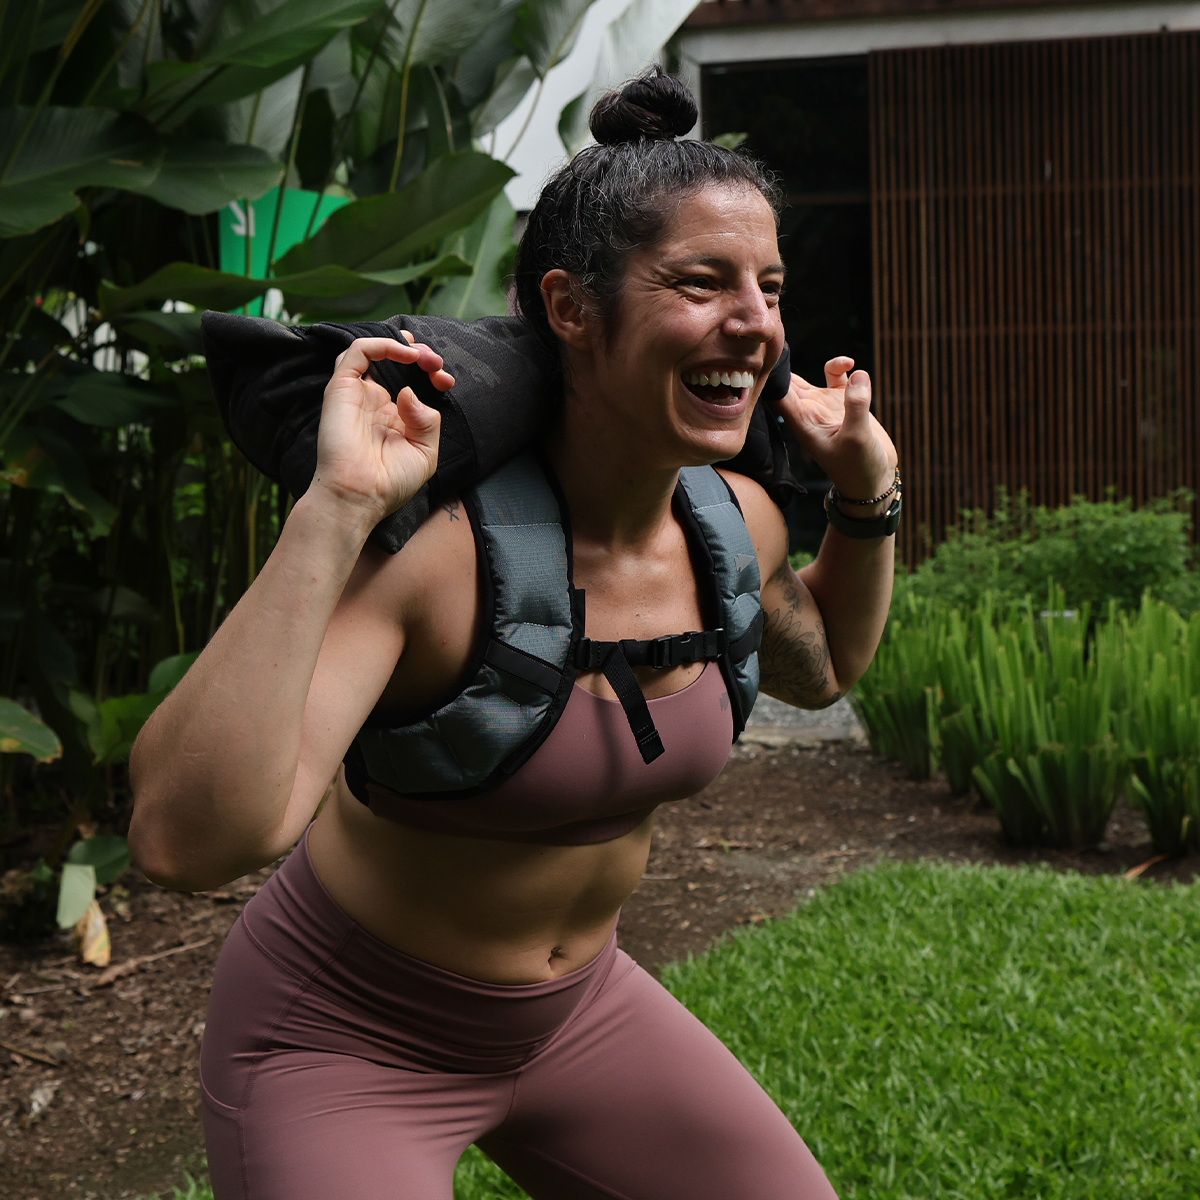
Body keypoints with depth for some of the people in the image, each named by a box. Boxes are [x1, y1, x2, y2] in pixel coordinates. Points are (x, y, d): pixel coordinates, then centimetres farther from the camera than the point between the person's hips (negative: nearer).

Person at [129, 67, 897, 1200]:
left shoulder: (732, 522, -9)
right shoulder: (431, 543, -30)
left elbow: (821, 669, 15)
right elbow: (186, 838, -42)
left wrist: (870, 494, -1)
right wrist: (332, 507, -44)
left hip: (575, 1008, 6)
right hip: (343, 1038, -6)